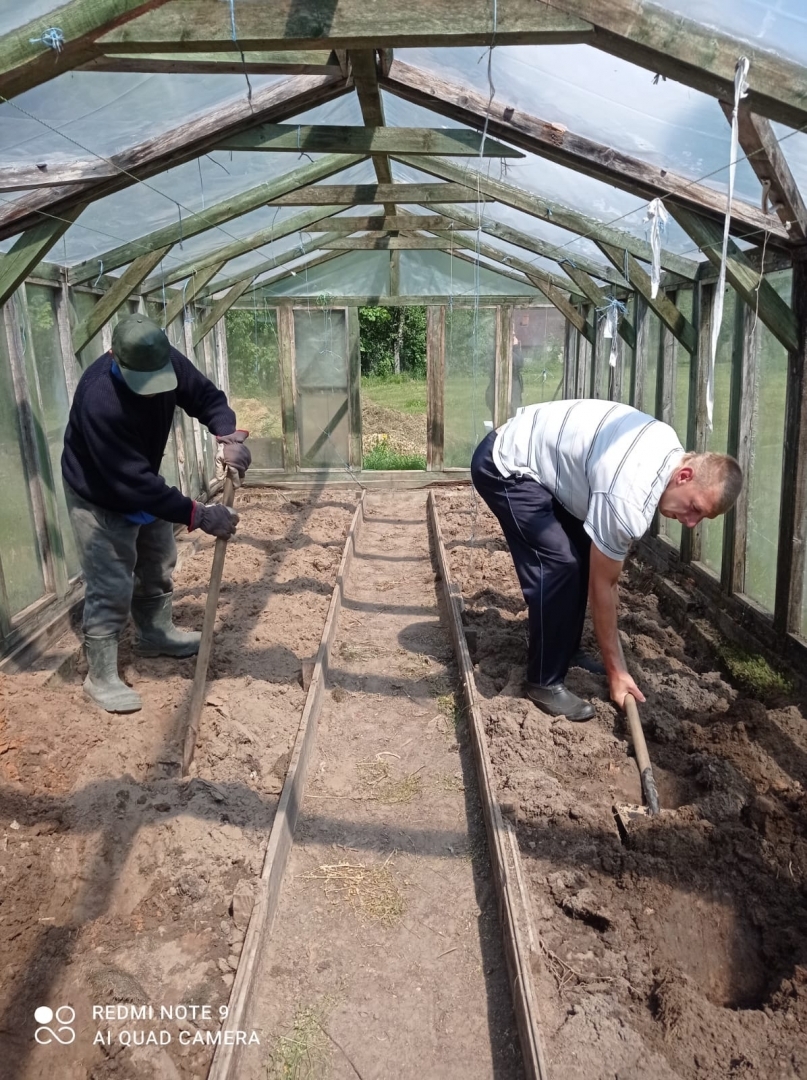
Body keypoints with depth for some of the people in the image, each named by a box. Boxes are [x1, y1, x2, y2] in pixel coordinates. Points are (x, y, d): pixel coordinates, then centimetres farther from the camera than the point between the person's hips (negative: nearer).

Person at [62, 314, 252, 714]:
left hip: (144, 485, 7)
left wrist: (229, 435, -30)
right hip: (99, 497, -7)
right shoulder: (99, 400, -41)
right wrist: (200, 516, -40)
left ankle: (155, 634, 43)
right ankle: (100, 677, 10)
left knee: (158, 566, 20)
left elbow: (208, 397, -7)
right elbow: (133, 483, -40)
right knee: (111, 587, -5)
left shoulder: (168, 363, -23)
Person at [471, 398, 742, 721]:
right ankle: (545, 683, -4)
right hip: (505, 468, -10)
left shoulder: (670, 448, -1)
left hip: (532, 453, 10)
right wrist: (616, 670, -10)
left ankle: (567, 653, 24)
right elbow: (602, 585, -20)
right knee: (560, 565, -17)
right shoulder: (628, 500, -30)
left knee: (582, 555, 10)